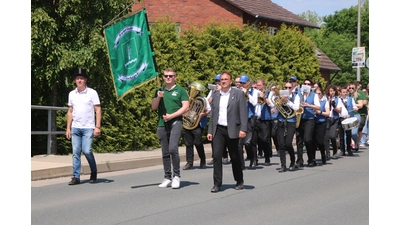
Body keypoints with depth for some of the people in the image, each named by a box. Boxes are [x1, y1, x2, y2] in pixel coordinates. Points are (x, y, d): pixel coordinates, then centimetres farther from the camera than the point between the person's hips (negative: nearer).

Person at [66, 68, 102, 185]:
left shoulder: (92, 93, -1)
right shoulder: (71, 94, 11)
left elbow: (98, 110, -3)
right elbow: (70, 112, 15)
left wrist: (97, 127, -11)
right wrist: (68, 128, 9)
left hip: (88, 128, -4)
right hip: (75, 128, 4)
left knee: (87, 150, -12)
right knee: (75, 152, 0)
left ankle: (93, 171, 12)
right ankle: (76, 177, 5)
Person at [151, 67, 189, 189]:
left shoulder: (180, 90, 4)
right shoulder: (159, 91, 16)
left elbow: (186, 107, -3)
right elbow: (153, 107, 10)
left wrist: (171, 116, -11)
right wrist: (158, 97, -9)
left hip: (175, 123, -4)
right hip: (162, 124, 4)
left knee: (173, 149, -18)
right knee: (165, 153, 7)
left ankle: (176, 175, -5)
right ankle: (167, 178, 14)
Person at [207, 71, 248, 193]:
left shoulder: (238, 94, -1)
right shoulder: (215, 96, 12)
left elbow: (243, 112, -6)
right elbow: (213, 114, 15)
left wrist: (243, 129, -14)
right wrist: (210, 131, 10)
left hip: (232, 130, -3)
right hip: (218, 130, 3)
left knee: (234, 157, 7)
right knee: (217, 156, -7)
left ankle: (239, 181, 24)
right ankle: (217, 184, -2)